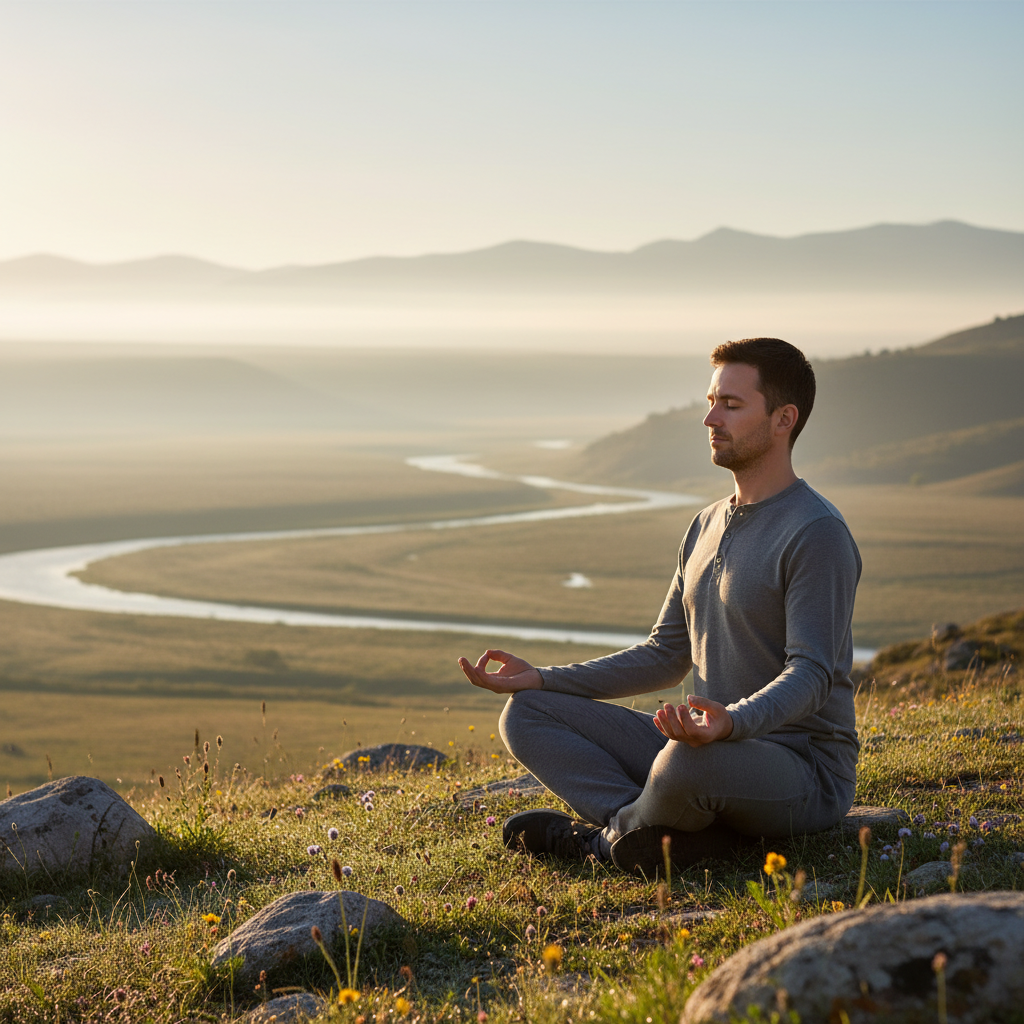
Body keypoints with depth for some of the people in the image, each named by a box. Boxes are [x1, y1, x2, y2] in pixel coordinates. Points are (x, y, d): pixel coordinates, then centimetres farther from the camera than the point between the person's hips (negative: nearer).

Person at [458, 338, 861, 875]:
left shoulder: (818, 533, -13)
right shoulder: (708, 525, 15)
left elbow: (812, 673, -22)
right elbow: (665, 657, 18)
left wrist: (732, 722, -42)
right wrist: (541, 679, 8)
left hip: (803, 774, -8)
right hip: (715, 750, 8)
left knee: (688, 761, -42)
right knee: (524, 715, 0)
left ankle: (608, 833, -7)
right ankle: (686, 828, -18)